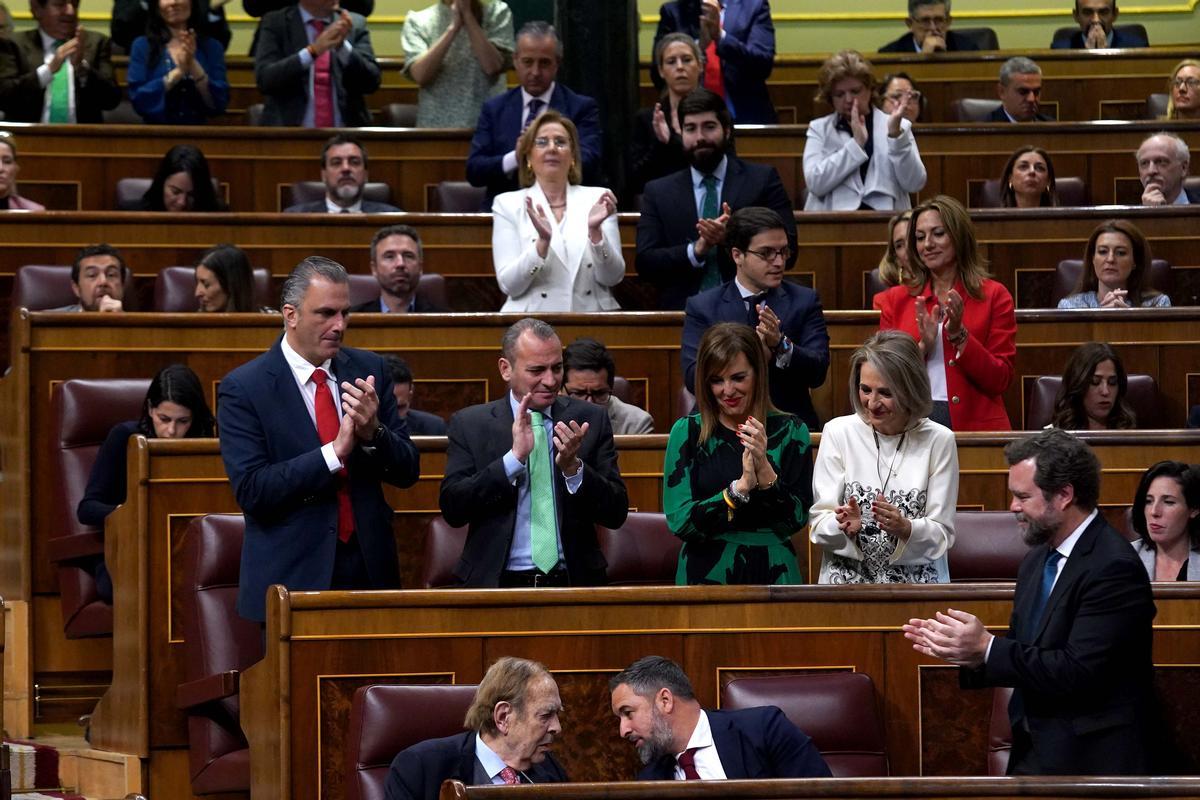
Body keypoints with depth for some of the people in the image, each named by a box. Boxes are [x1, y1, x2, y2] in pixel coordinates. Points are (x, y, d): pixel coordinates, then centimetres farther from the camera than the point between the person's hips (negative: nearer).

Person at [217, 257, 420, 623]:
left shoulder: (369, 370, 7)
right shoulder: (243, 388, -7)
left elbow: (407, 472, 7)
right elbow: (251, 491, -15)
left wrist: (373, 432, -14)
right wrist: (335, 452, -21)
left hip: (369, 570, 4)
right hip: (292, 577, -4)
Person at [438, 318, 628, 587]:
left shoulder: (591, 420, 8)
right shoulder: (469, 424, 6)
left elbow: (617, 514, 5)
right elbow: (452, 509, -4)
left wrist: (574, 468, -11)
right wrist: (515, 457, -11)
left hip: (573, 584, 1)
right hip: (499, 585, -1)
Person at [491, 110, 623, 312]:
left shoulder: (597, 199, 9)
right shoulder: (507, 204, 6)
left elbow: (612, 277, 2)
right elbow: (509, 285, -3)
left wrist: (595, 232, -13)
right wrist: (542, 242, -17)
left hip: (591, 320, 1)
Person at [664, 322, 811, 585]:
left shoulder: (790, 432, 7)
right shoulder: (687, 432, 5)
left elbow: (797, 519, 1)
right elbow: (678, 521, -2)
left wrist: (765, 470, -13)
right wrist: (740, 487, -13)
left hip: (772, 573, 0)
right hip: (707, 573, 0)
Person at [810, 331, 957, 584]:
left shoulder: (938, 440, 1)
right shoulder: (838, 432, 3)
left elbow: (942, 535, 2)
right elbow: (819, 525, 2)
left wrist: (904, 528, -17)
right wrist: (846, 526, -18)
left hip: (916, 583, -2)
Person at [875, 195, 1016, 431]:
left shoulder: (993, 296, 8)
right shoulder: (896, 300, 13)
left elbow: (1000, 382, 2)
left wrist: (959, 336, -7)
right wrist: (922, 347, -4)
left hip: (976, 426, -1)